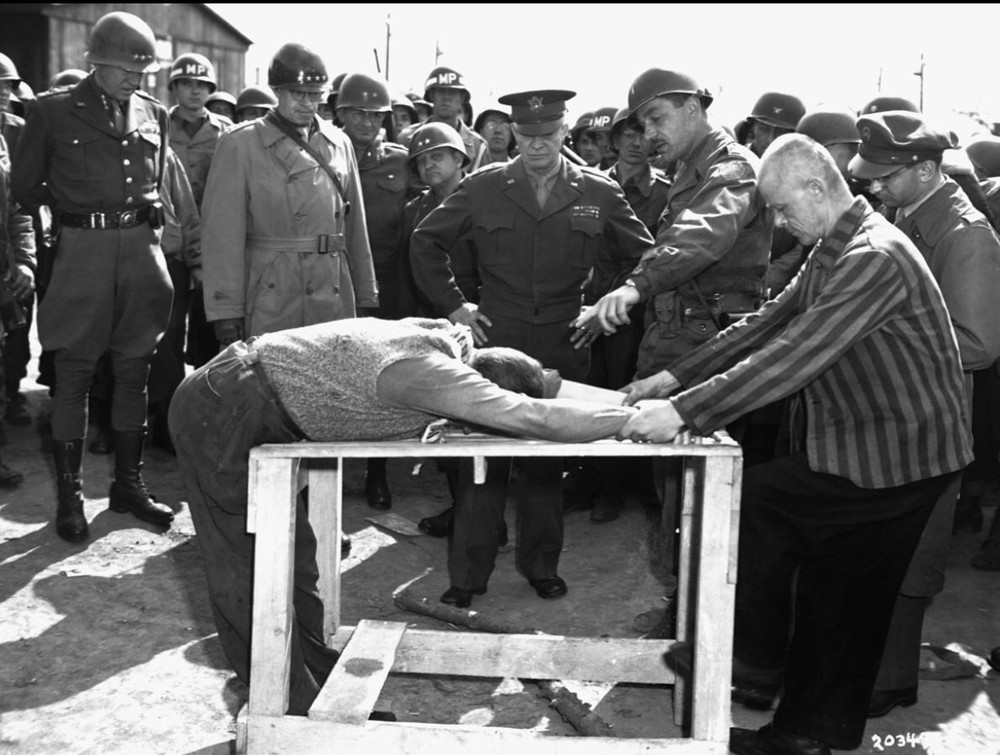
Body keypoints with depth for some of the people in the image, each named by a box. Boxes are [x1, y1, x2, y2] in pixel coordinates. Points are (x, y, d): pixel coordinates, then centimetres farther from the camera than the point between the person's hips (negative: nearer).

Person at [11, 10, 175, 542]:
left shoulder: (154, 115, 10)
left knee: (134, 372, 9)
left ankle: (128, 484, 20)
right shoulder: (54, 112, -1)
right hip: (83, 251, -3)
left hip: (142, 250, 4)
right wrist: (73, 204, 8)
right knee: (73, 375, 1)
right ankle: (69, 494, 10)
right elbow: (25, 187, 6)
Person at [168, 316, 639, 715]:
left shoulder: (449, 337, -2)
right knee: (250, 579, 0)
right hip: (221, 414, -9)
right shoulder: (428, 371, -29)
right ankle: (296, 719, 10)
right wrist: (631, 418, -27)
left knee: (293, 565, 14)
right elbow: (532, 419, -36)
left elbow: (538, 385, 14)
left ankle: (330, 699, 24)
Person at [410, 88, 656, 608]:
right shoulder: (483, 188, 2)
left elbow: (643, 255, 13)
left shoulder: (598, 194, 3)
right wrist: (451, 304, 5)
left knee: (550, 460, 10)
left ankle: (541, 564, 25)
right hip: (494, 341, 0)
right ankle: (467, 574, 11)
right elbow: (425, 241, 11)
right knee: (483, 457, 1)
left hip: (564, 346, 1)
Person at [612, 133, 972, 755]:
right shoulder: (832, 251, 9)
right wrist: (674, 378, 2)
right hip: (862, 445, 9)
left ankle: (756, 658, 8)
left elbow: (794, 355, -30)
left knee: (747, 497, -9)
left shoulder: (876, 257, -23)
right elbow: (766, 325, 10)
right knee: (836, 594, 14)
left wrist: (684, 412, -30)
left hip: (899, 455, -9)